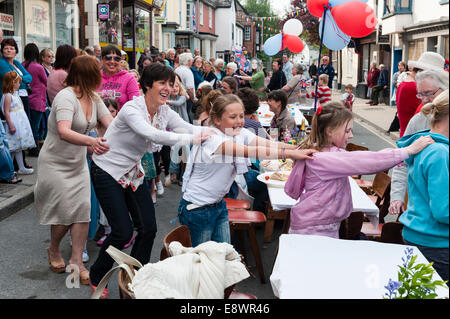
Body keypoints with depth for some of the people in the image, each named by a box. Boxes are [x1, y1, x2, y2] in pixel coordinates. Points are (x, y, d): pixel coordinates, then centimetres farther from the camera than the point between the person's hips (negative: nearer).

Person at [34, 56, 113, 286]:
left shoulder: (93, 98, 1)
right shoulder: (66, 97, -24)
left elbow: (111, 124, -7)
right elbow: (64, 132, -40)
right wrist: (90, 141, -58)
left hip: (78, 163, 7)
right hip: (55, 163, -7)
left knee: (83, 209, -1)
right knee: (66, 212, -5)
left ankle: (76, 261, 9)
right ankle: (53, 250, 25)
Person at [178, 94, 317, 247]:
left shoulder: (240, 133, -3)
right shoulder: (212, 138, -25)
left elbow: (268, 144, -16)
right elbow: (250, 151, -36)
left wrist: (301, 148, -30)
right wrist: (289, 153, -41)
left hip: (218, 205, 7)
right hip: (197, 209, -7)